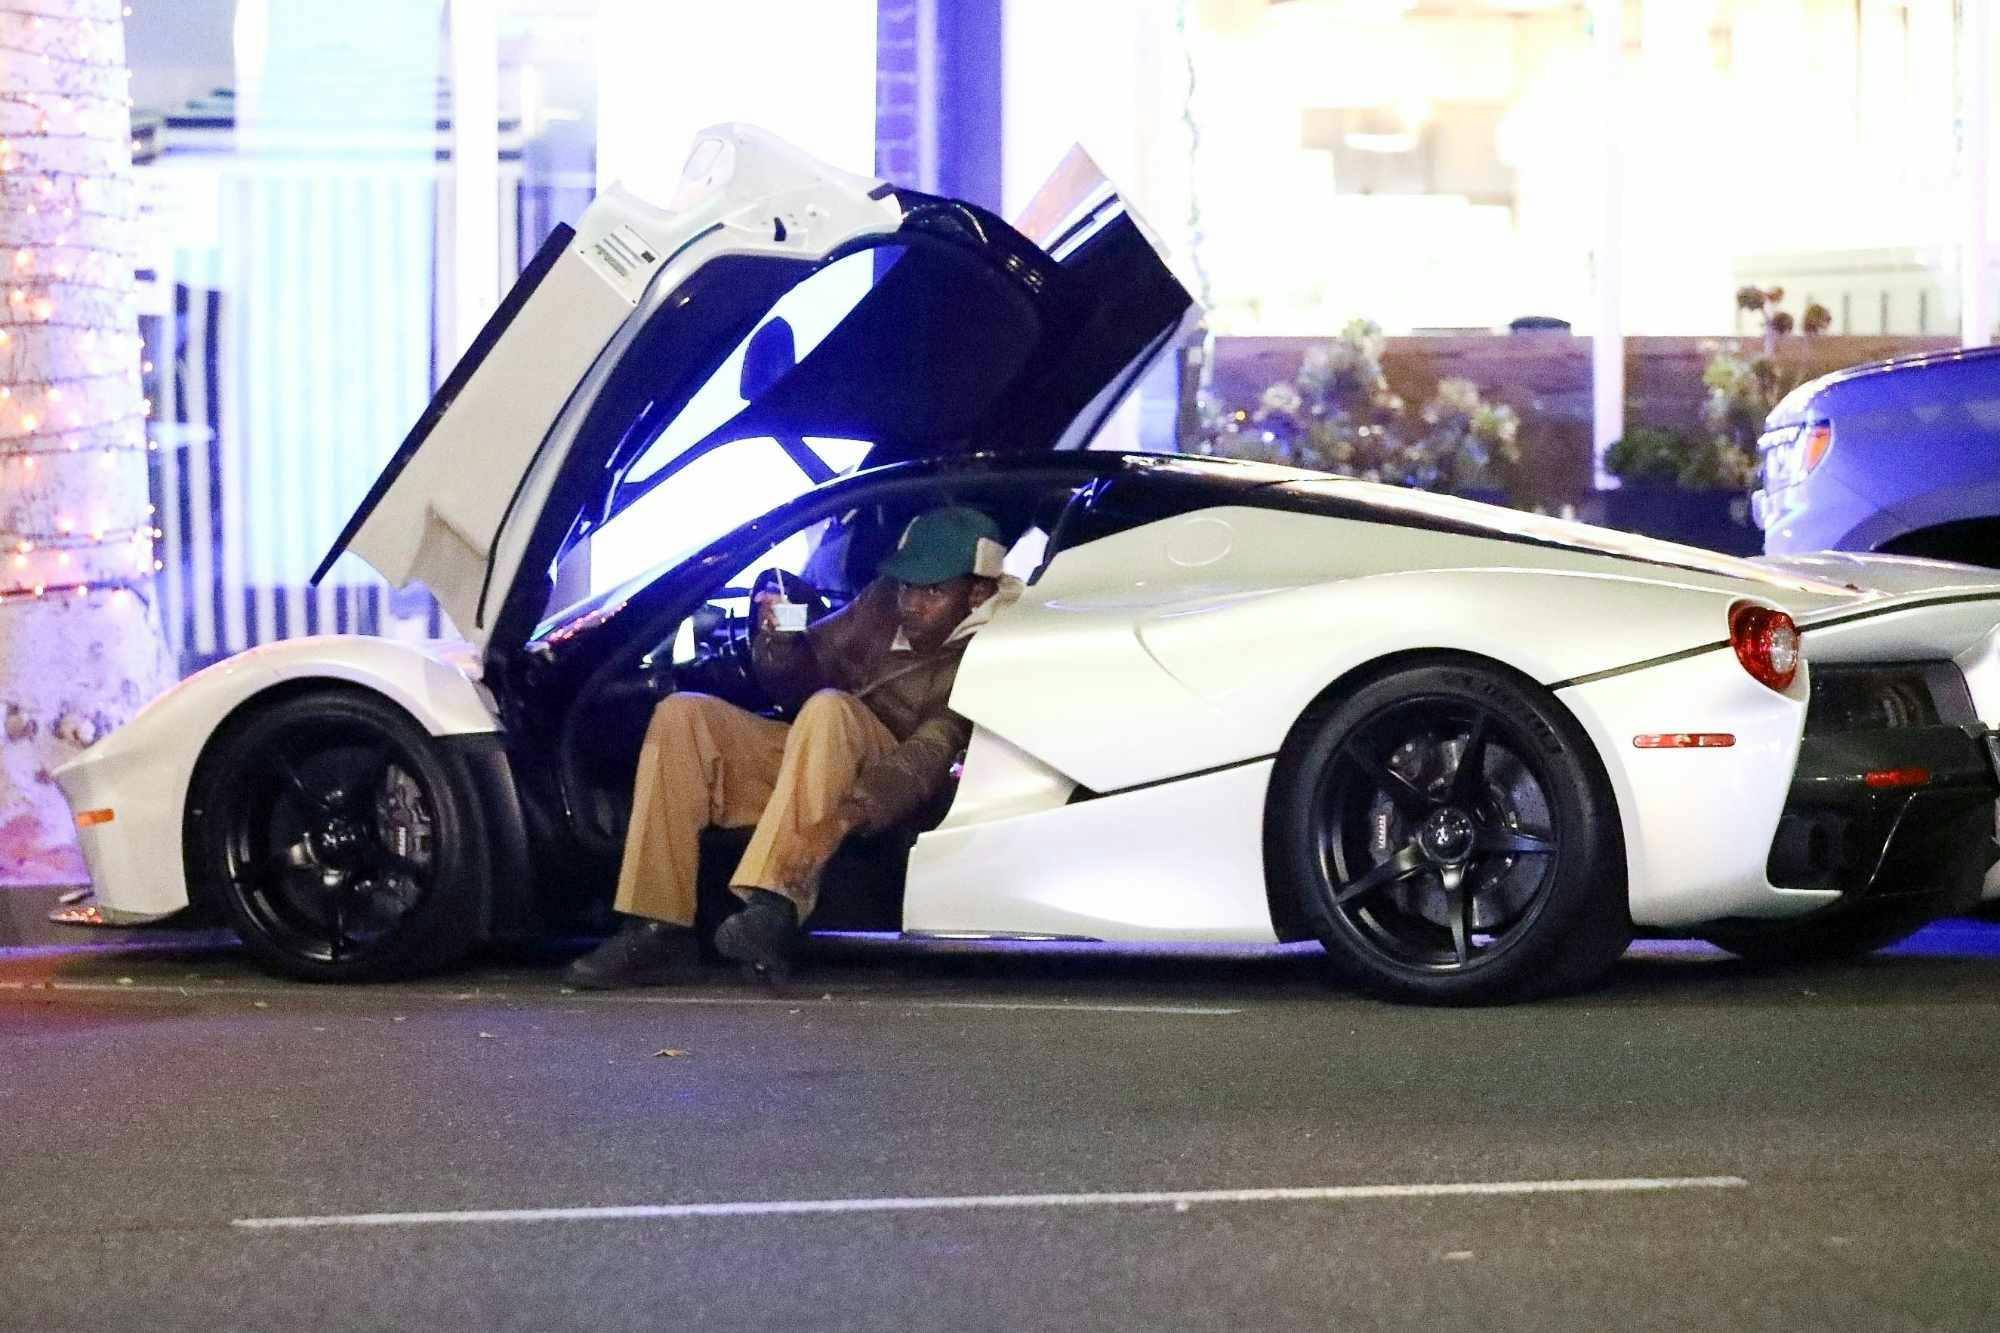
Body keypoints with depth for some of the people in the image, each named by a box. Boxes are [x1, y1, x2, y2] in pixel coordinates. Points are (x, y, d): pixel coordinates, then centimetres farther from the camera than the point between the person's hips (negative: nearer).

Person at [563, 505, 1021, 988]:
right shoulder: (885, 602, 7)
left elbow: (928, 756, -28)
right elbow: (801, 675, 16)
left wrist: (841, 814, -44)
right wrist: (777, 639, -9)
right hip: (810, 762, 7)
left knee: (829, 709, -35)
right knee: (681, 715, -12)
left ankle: (776, 909, -48)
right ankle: (658, 932, -22)